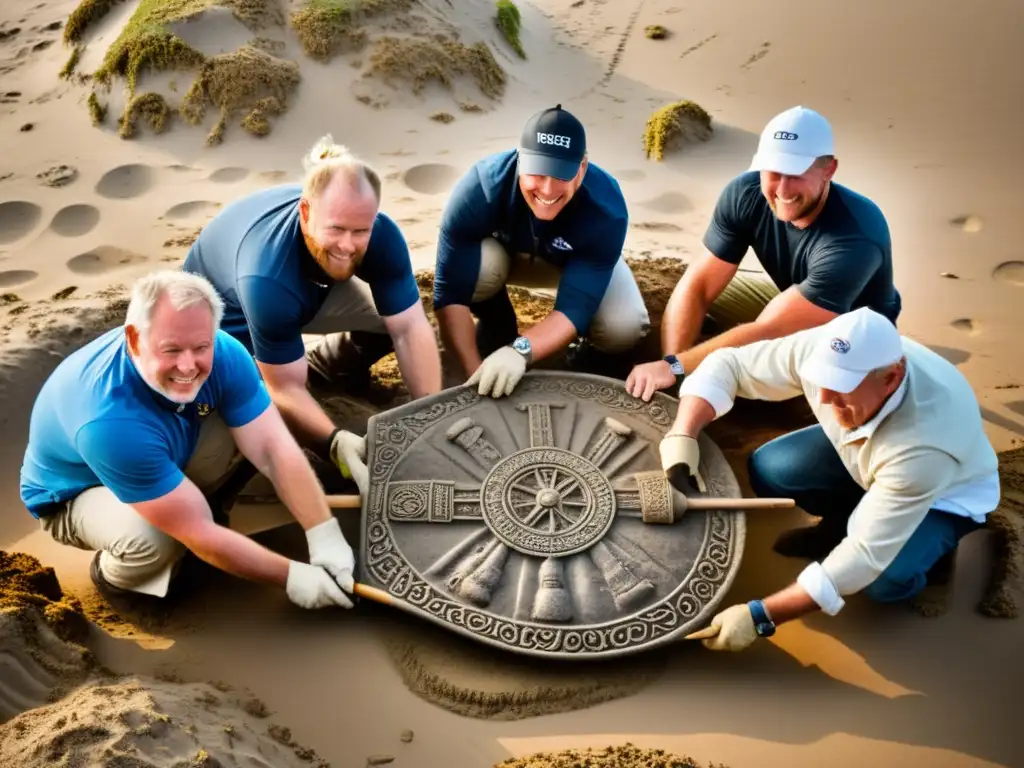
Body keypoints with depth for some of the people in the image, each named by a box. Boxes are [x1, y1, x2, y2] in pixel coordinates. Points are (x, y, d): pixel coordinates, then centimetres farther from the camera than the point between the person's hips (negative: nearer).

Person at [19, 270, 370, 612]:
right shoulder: (111, 422, -42)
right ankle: (114, 574, -1)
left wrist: (326, 538, -32)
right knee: (153, 540, -36)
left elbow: (274, 448, -24)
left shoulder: (223, 354, -26)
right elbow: (198, 532, -36)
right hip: (76, 494, -6)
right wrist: (291, 576, -29)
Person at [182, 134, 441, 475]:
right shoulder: (266, 279, -44)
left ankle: (326, 367, 11)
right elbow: (286, 391, -34)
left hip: (313, 291, 5)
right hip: (226, 316, -4)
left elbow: (410, 329, -26)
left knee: (396, 313, -17)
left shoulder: (381, 235, -30)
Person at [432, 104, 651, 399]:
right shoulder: (479, 189, -38)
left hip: (578, 262, 0)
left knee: (624, 327, -29)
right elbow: (451, 292, -37)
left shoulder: (606, 208, -37)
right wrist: (475, 371, -45)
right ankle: (495, 328, -2)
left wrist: (520, 351, -56)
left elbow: (574, 310, -39)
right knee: (480, 264, -36)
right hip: (503, 250, 0)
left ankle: (592, 353, 9)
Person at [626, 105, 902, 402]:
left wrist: (675, 367, -38)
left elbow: (767, 332, -39)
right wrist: (668, 363, -35)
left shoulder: (855, 238, -39)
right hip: (791, 301, 5)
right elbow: (698, 286, -20)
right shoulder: (746, 193, -22)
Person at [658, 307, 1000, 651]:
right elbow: (728, 364, -19)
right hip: (861, 455, 5)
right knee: (768, 469, -19)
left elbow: (867, 557, -41)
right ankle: (844, 523, 11)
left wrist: (760, 616, -42)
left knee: (883, 581, -32)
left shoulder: (923, 444, -44)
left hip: (949, 492, -5)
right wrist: (682, 435, -37)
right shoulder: (820, 350, -33)